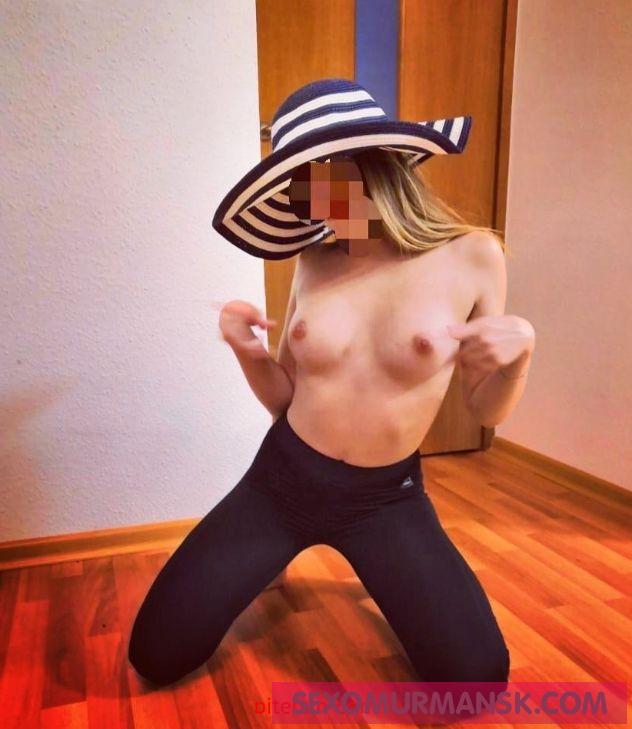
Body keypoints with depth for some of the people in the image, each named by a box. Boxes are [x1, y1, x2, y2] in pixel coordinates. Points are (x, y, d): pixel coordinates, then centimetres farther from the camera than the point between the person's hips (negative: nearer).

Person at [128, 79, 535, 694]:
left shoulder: (471, 256, -10)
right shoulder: (315, 261, -3)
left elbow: (488, 412, -1)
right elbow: (286, 400, 5)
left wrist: (519, 349, -21)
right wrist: (246, 350, -14)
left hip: (387, 499, -1)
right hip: (283, 481, 2)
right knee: (156, 658, 2)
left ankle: (385, 579, 21)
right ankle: (272, 556, 29)